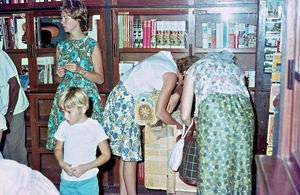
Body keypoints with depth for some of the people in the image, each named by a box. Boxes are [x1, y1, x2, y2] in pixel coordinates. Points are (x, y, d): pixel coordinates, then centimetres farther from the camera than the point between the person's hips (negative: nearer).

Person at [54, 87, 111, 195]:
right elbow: (58, 148, 14)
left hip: (88, 181, -3)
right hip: (67, 179, 3)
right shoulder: (64, 126, 1)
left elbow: (106, 154, -7)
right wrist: (62, 163, -6)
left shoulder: (94, 126, -9)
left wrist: (85, 167, -16)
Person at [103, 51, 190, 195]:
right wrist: (180, 127, -6)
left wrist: (176, 93, 0)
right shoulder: (172, 75, -18)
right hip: (125, 103, -9)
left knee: (126, 153, 14)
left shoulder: (166, 56, 5)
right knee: (130, 154, -1)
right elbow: (159, 112, -20)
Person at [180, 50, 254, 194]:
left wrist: (191, 124, 40)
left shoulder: (195, 68, 26)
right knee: (241, 165, 12)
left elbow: (185, 114, 18)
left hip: (213, 108, -4)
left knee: (211, 167, 2)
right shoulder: (234, 68, 36)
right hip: (243, 109, 4)